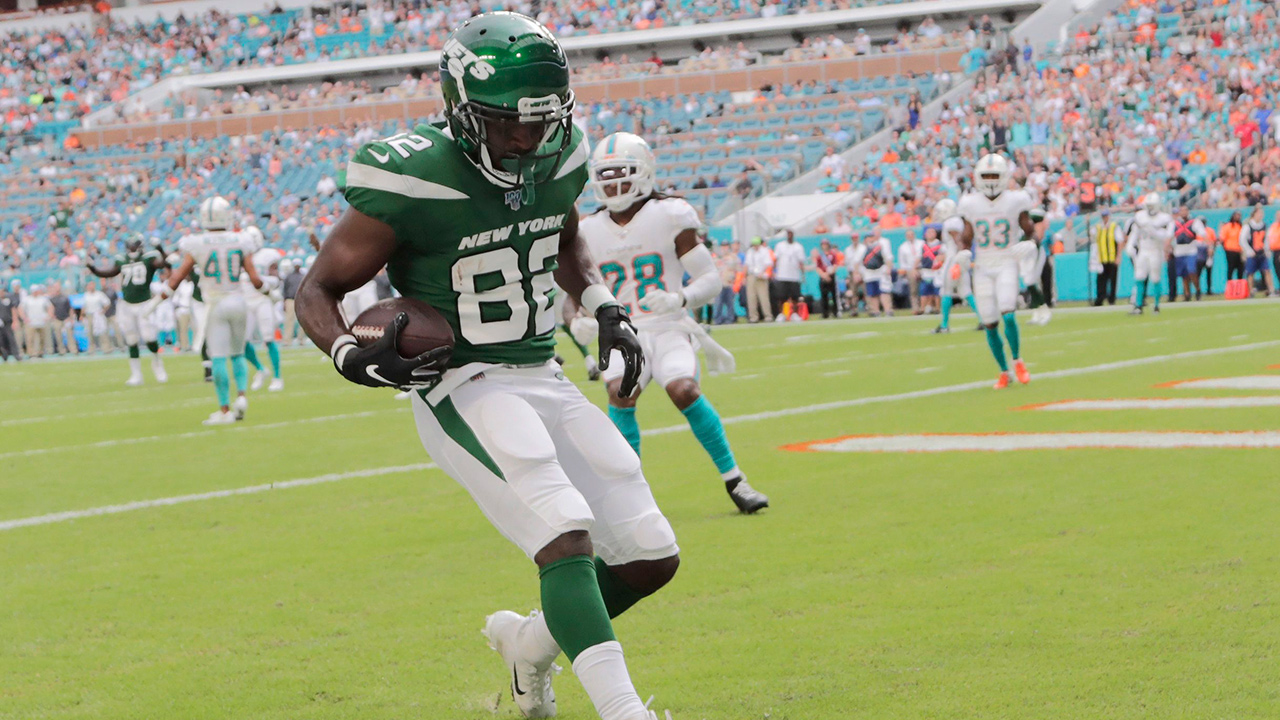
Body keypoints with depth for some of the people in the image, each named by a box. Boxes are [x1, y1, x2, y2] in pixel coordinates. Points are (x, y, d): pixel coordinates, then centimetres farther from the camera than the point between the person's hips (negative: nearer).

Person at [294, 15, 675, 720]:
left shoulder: (556, 159, -1)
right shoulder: (412, 183, -19)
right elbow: (317, 289, -8)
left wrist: (604, 306, 6)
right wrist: (353, 357, -27)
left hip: (543, 378, 7)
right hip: (462, 389, -7)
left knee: (653, 558, 5)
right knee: (566, 533, -28)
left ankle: (531, 640, 29)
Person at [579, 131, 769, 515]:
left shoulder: (669, 216, -4)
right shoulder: (591, 232, 7)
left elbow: (710, 280, -2)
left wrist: (678, 299, -21)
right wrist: (583, 320, -5)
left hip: (669, 328, -2)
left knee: (684, 390, -27)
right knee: (621, 393, -27)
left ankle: (733, 478, -12)